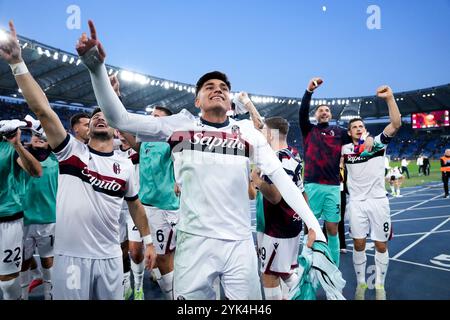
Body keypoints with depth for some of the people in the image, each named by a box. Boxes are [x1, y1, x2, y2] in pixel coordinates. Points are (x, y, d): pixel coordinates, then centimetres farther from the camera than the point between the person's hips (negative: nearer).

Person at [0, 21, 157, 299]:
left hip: (110, 257, 2)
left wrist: (149, 241, 14)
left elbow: (135, 204, 13)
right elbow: (42, 110, -14)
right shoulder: (72, 150, -4)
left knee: (114, 298, 15)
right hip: (70, 256, -2)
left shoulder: (126, 166, 3)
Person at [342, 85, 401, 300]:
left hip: (378, 201, -1)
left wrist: (389, 98, -25)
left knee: (381, 245, 6)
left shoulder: (377, 143, 0)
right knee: (358, 245, 6)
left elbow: (396, 124, -13)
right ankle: (361, 283, 22)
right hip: (356, 203, 1)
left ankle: (380, 285, 23)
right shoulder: (344, 149, 5)